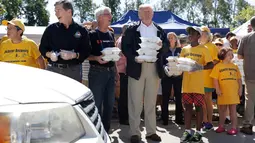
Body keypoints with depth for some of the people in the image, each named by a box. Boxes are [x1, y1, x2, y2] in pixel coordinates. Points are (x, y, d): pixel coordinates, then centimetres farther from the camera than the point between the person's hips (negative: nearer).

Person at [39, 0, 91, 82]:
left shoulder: (81, 30, 3)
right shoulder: (51, 29, 8)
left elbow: (87, 51, 1)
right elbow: (42, 48, 13)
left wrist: (74, 55, -16)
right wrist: (49, 54, -9)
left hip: (74, 70, -1)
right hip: (53, 69, 1)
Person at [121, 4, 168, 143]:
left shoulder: (159, 30, 14)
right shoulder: (132, 29, 2)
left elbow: (167, 46, 12)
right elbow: (125, 46, -4)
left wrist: (161, 45, -11)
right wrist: (134, 58, -19)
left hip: (154, 68, 4)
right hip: (137, 67, -3)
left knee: (151, 102, 9)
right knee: (135, 102, -1)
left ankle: (151, 131, 18)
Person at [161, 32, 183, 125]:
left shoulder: (180, 50, 9)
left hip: (178, 75, 1)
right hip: (166, 76, -1)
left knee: (178, 97, 4)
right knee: (165, 97, 0)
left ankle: (179, 118, 13)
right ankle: (164, 119, 5)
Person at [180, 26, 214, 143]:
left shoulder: (203, 49, -2)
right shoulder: (184, 49, 11)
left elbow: (211, 65, -6)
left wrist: (201, 67, -23)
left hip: (198, 84, -4)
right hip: (186, 83, 4)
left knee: (198, 107, 3)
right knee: (187, 107, 7)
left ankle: (198, 132, 11)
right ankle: (187, 131, 13)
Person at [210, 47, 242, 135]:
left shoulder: (235, 66, 9)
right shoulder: (218, 66, -1)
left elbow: (239, 79, 11)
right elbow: (215, 79, -4)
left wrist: (240, 88, 3)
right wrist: (217, 89, -11)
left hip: (233, 92, 2)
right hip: (223, 92, -1)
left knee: (233, 109, 5)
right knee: (222, 109, 10)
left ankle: (234, 127, 9)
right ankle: (221, 126, 22)